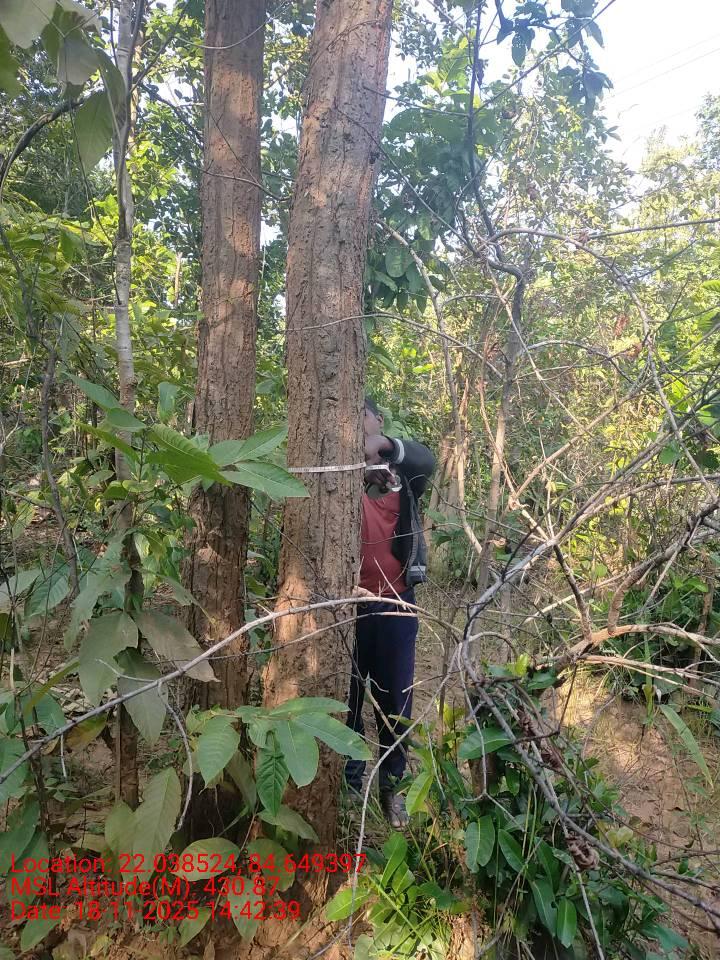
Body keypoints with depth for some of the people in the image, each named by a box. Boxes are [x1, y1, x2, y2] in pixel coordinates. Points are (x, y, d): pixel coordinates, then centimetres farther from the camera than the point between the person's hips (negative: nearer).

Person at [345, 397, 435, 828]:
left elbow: (427, 460, -18)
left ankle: (392, 785, 29)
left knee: (396, 701, 10)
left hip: (397, 603, 1)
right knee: (348, 698, 9)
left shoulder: (404, 474, 4)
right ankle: (350, 782, 27)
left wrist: (384, 444, -38)